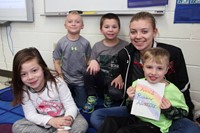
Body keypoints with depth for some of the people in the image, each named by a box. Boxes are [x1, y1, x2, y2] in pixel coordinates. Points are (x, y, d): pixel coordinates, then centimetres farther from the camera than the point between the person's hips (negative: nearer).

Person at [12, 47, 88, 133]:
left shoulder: (58, 83, -23)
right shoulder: (24, 90, -15)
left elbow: (71, 106, -21)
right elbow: (30, 114, -17)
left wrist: (68, 118, -44)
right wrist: (50, 120, -35)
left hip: (63, 117, -2)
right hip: (44, 122, 3)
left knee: (82, 124, -29)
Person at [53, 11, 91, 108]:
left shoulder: (85, 43, -8)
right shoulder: (61, 42, -10)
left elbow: (88, 60, 0)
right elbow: (57, 62, -4)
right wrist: (61, 77, -8)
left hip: (80, 80, 0)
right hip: (65, 80, 0)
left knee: (82, 105, 11)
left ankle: (75, 93, 39)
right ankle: (72, 94, 42)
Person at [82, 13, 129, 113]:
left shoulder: (125, 46, -4)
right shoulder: (97, 46, 3)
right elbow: (90, 63, 6)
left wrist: (121, 77, -20)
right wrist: (93, 61, -18)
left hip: (115, 80, -2)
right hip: (101, 78, 2)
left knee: (116, 93, -33)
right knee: (89, 72, -27)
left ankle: (108, 97, 6)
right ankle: (92, 97, -4)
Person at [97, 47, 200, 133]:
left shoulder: (172, 90, -10)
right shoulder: (138, 83, -2)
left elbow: (183, 113, 0)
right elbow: (130, 110, 9)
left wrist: (168, 110, -17)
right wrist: (131, 99, -12)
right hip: (136, 118, 5)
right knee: (110, 121, -13)